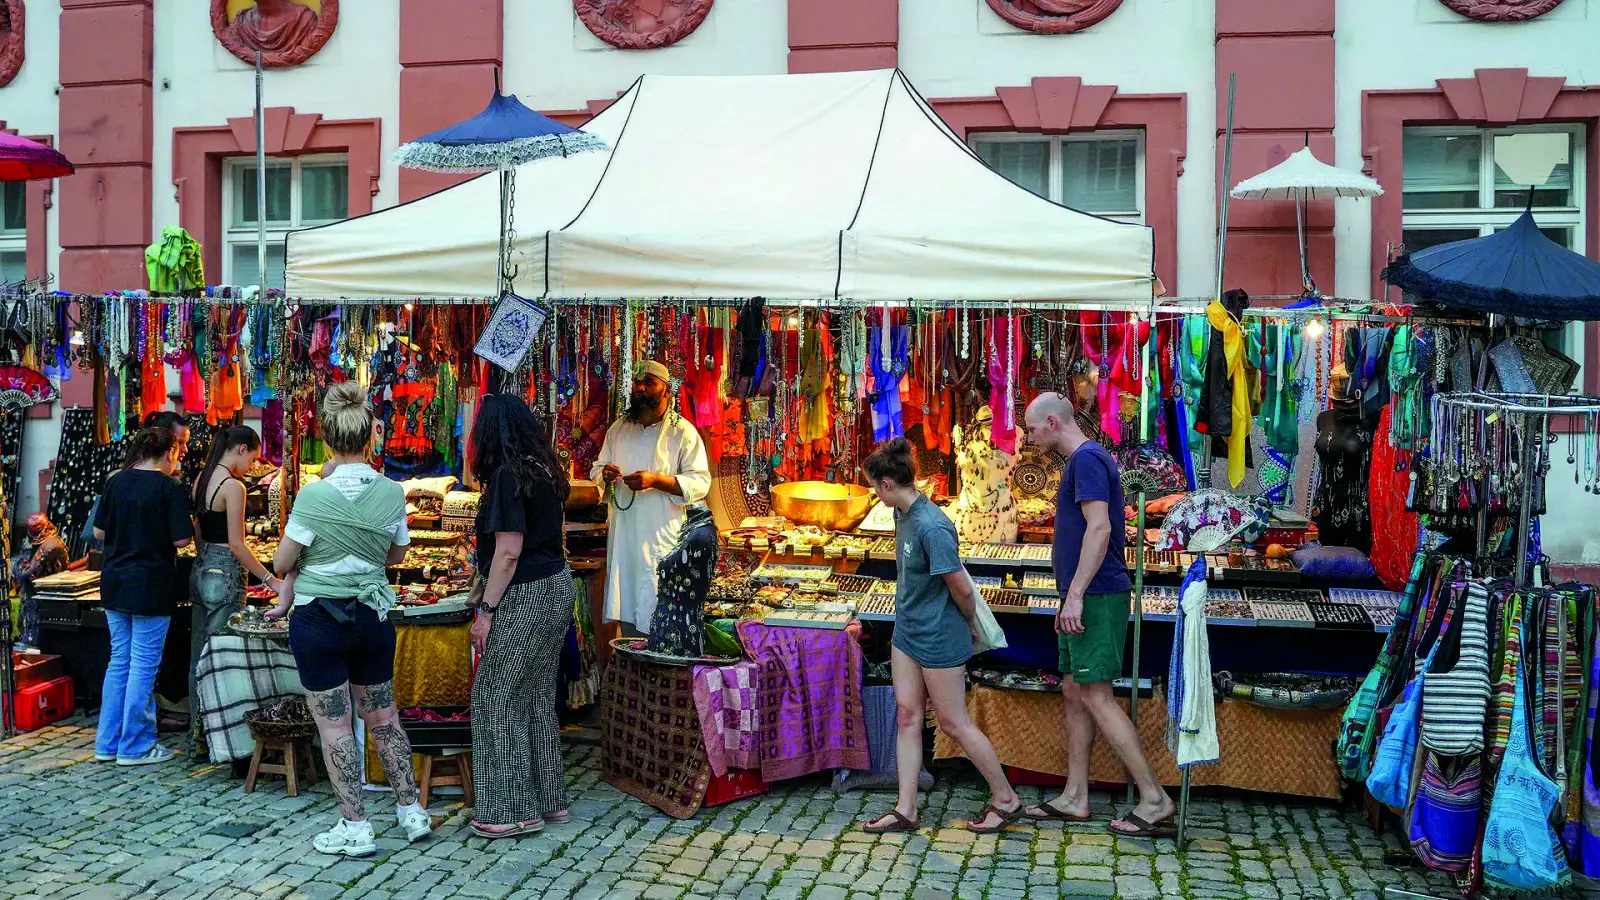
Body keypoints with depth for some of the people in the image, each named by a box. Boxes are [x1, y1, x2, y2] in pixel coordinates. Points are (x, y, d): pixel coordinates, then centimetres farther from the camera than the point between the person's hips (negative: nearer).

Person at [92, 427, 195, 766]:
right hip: (151, 585, -6)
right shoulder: (169, 488, -12)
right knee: (143, 665, 2)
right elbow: (182, 539, -15)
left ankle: (107, 743, 22)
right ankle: (135, 747, 9)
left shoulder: (116, 481, 4)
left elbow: (99, 532, 7)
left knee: (119, 660, 16)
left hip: (114, 582, 6)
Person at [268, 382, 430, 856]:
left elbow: (281, 564, -9)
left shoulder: (314, 495, -16)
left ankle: (355, 828, 11)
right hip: (372, 617, 4)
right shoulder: (392, 493, -5)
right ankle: (411, 810, 25)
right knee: (382, 716, 17)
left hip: (317, 620, -4)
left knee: (334, 725, 6)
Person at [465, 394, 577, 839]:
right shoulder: (543, 470, 9)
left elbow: (508, 552, -20)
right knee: (538, 697, 15)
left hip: (527, 597, -9)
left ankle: (514, 809, 6)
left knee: (496, 699, 0)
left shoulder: (507, 477, -17)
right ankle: (549, 799, 23)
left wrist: (487, 611, -14)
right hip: (557, 586, 9)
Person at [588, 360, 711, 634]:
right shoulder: (618, 428, 13)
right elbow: (596, 470, 20)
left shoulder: (682, 431, -4)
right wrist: (605, 474, -5)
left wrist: (655, 480, -21)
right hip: (623, 532, 5)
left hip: (662, 536, -5)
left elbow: (700, 482, -10)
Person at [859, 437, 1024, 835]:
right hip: (907, 633, 9)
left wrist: (970, 623, -4)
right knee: (907, 716, 9)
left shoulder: (931, 526, -27)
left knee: (953, 722, 3)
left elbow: (961, 588, -22)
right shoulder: (903, 515, 3)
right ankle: (905, 810, 16)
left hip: (938, 638, -9)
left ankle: (1006, 799, 19)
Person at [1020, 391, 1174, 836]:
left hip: (1096, 597, -11)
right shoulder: (1084, 460, 18)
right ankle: (1074, 798, 18)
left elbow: (1099, 528, -22)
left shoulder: (1087, 459, -13)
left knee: (1096, 697, -8)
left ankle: (1155, 800, -3)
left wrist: (1075, 594, -23)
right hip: (1085, 598, 11)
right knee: (1074, 693, 12)